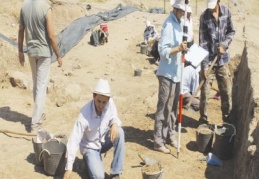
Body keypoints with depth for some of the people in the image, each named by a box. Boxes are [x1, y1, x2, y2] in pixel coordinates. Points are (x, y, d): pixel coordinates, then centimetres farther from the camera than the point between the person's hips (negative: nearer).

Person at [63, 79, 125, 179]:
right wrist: (69, 168, -30)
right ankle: (89, 160, 12)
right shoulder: (84, 114, -30)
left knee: (119, 132, -27)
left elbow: (114, 117, -2)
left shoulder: (110, 103, -18)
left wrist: (115, 123, -31)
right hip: (90, 146, -5)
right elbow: (74, 140, -28)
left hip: (104, 141, 5)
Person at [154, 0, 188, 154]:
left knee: (173, 107, 17)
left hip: (177, 72, 9)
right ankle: (159, 141, 4)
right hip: (167, 73, -9)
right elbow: (163, 50, -21)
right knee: (164, 108, -4)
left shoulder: (179, 23, 13)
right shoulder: (169, 25, -16)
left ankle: (170, 135, 30)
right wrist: (179, 48, -32)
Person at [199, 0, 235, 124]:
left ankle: (227, 120, 25)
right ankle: (203, 120, 16)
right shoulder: (204, 17, -10)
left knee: (227, 92, 9)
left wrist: (225, 45, -9)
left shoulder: (226, 12, -1)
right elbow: (203, 43, -12)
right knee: (204, 92, -1)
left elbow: (231, 31, 11)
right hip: (208, 60, -3)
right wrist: (204, 66, -16)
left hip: (223, 60, 3)